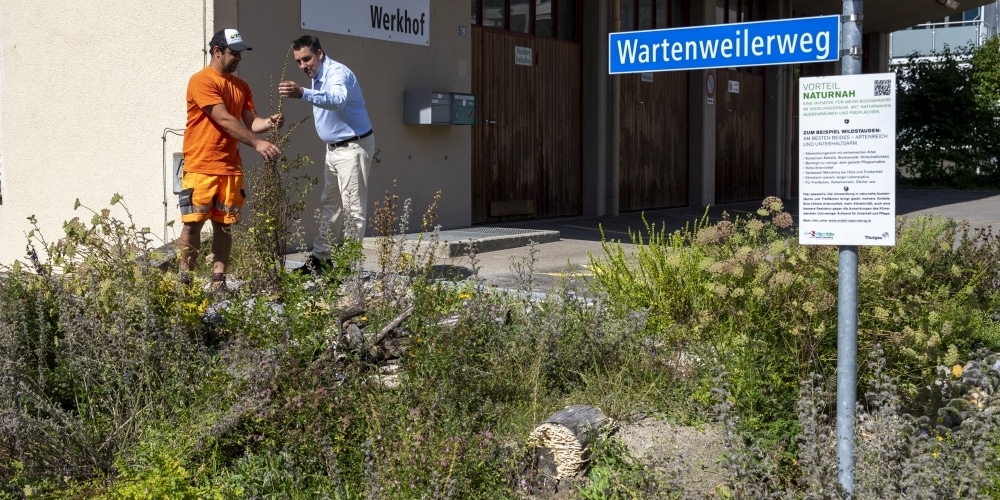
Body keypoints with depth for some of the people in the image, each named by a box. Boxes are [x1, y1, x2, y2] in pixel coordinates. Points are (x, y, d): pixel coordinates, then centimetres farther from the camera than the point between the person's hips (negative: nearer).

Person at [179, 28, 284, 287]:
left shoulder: (241, 86, 15)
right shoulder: (202, 81, -9)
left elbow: (249, 122, 10)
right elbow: (225, 121, -17)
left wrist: (269, 122, -12)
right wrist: (257, 144, -21)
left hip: (231, 168, 6)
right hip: (201, 167, -6)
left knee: (224, 225, 5)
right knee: (193, 223, -3)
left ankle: (218, 280, 9)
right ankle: (184, 280, 4)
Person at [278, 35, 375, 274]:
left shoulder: (338, 73, -22)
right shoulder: (318, 77, 10)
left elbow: (337, 100, -44)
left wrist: (303, 93, -58)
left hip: (353, 147, -10)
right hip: (334, 148, 10)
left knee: (352, 207, -8)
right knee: (330, 205, 15)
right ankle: (321, 257, 23)